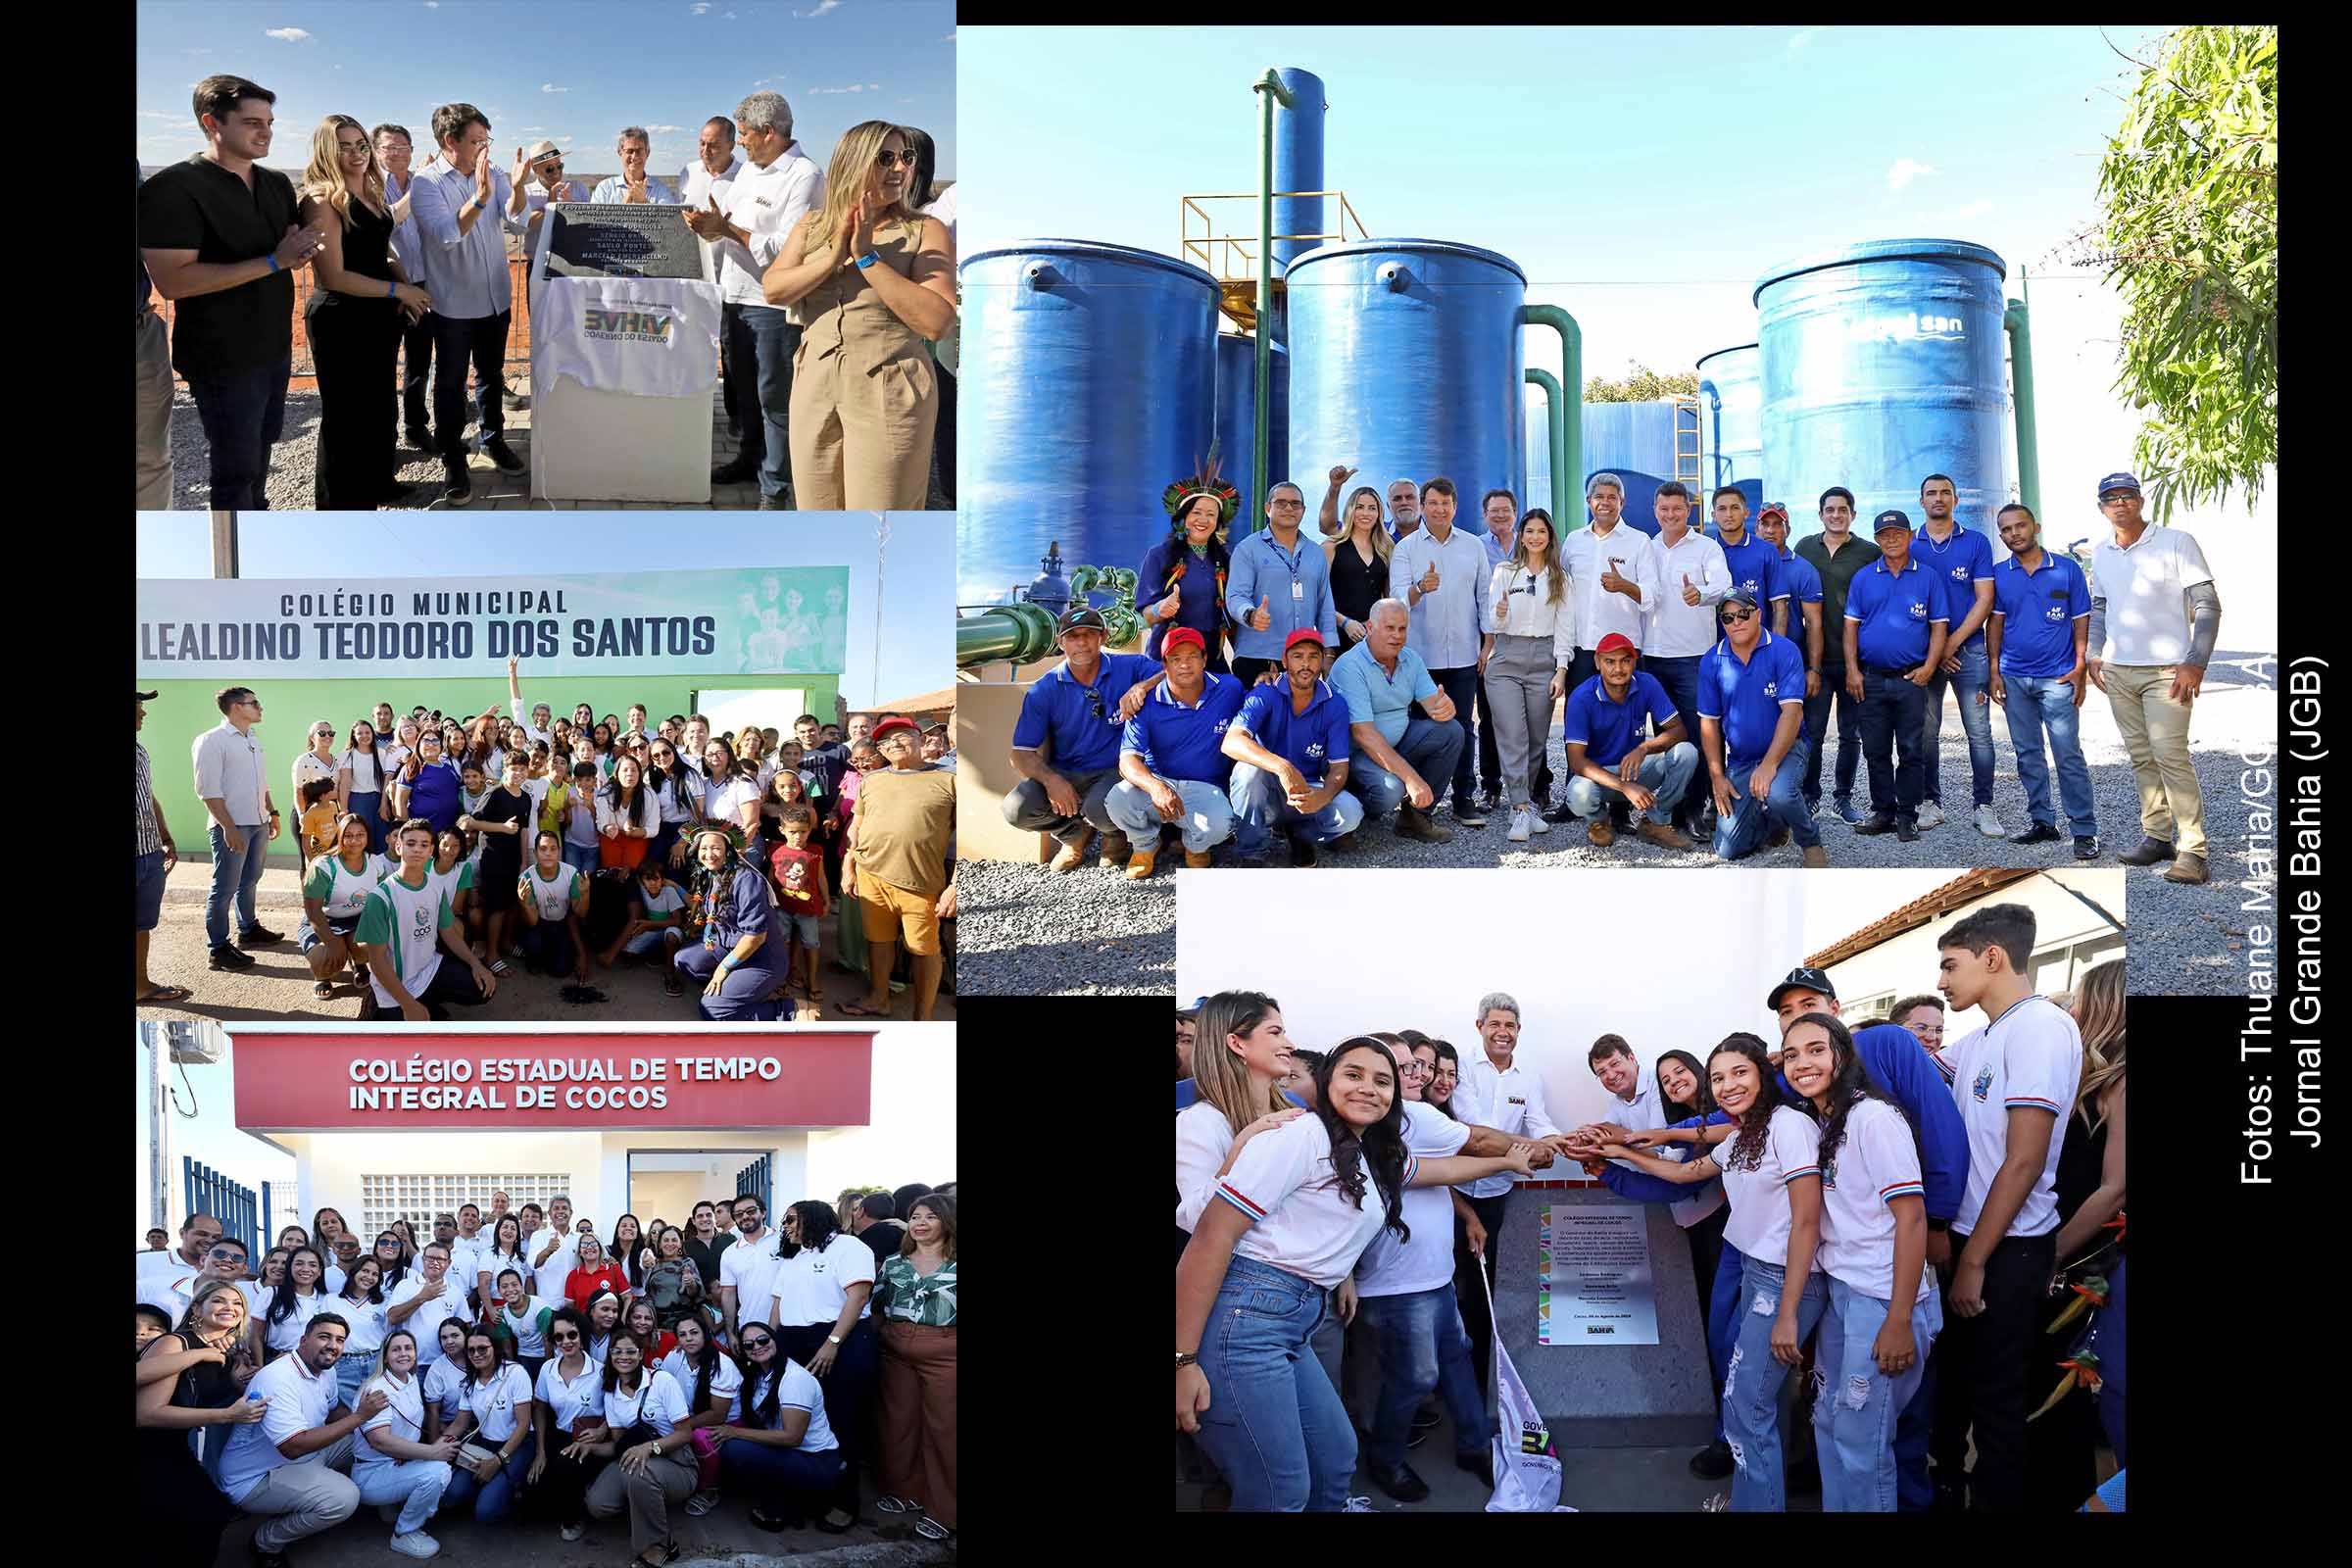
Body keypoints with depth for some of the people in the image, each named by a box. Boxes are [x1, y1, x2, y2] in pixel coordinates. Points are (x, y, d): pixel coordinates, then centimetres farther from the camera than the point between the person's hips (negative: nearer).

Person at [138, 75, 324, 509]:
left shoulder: (278, 184, 8)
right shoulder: (172, 188, -17)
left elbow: (294, 245, 22)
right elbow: (172, 281, -25)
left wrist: (302, 248, -5)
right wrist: (273, 262, -25)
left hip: (276, 346, 7)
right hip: (224, 358, -7)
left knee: (261, 445, 19)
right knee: (237, 466, 2)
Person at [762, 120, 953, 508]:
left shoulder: (925, 232, -2)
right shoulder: (813, 225, 12)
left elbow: (937, 323, -15)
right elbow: (772, 289, -1)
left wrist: (867, 257, -15)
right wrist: (834, 258, -14)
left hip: (888, 392, -4)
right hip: (814, 388, 4)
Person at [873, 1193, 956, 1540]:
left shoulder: (955, 1263, -1)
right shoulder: (893, 1262, 11)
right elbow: (875, 1304, 17)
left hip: (944, 1353, -4)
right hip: (896, 1352, 4)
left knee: (943, 1428, -1)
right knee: (899, 1422, 9)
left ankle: (942, 1511, 7)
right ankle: (905, 1492, 26)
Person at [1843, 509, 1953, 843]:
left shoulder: (1928, 578, 5)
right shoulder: (1863, 578, 8)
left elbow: (1939, 627, 4)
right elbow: (1851, 625, 7)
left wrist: (1928, 668, -8)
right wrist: (1852, 670, -2)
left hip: (1912, 678, -2)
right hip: (1871, 678, 2)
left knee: (1911, 751, 1)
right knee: (1875, 750, 7)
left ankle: (1907, 816, 6)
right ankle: (1882, 811, 16)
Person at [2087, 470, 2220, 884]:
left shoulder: (2177, 543, -6)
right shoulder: (2101, 554, 10)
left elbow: (2207, 606, -7)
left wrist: (2196, 663, -15)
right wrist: (2094, 653, 9)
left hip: (2166, 671, -6)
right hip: (2117, 672, 6)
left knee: (2170, 755, -13)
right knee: (2141, 757, 10)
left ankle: (2192, 850, -11)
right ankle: (2157, 837, 18)